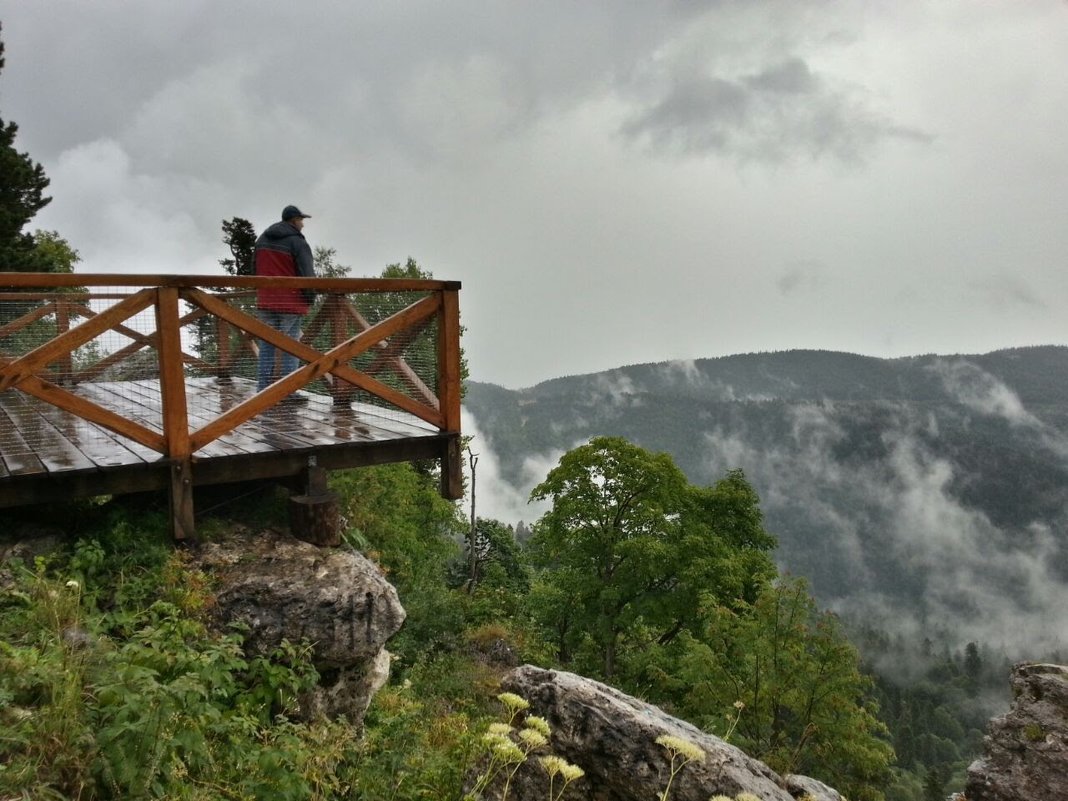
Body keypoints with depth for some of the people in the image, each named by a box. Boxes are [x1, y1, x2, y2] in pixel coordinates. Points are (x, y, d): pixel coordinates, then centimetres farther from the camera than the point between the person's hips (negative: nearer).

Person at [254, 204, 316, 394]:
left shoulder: (262, 239, 14)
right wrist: (309, 299, 0)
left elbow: (256, 269, 20)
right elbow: (308, 275, -12)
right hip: (291, 302, -6)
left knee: (266, 344, 11)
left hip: (265, 301, 6)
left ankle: (264, 386, 11)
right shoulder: (297, 242, -9)